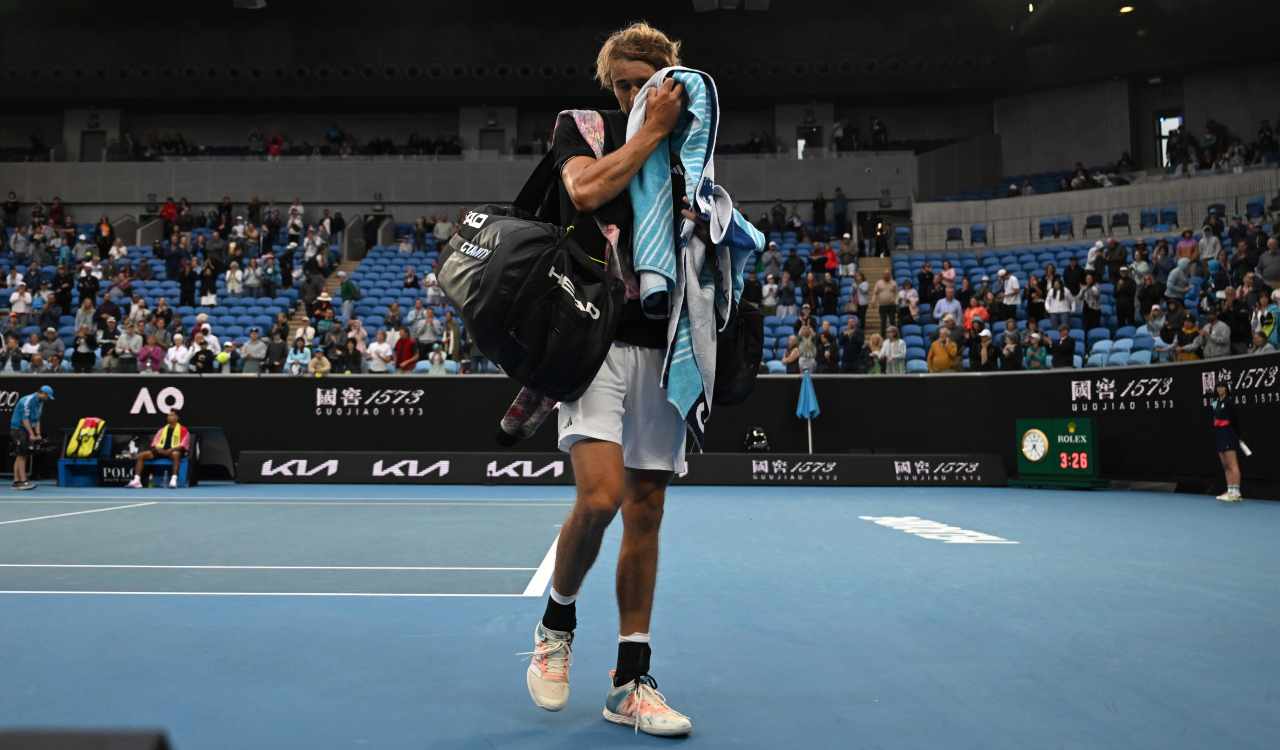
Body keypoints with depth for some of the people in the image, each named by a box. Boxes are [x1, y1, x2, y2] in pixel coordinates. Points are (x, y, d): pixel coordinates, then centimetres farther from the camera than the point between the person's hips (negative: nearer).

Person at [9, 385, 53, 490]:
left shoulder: (40, 402, 10)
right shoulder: (28, 400, -18)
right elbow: (25, 419, -21)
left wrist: (38, 434, 3)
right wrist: (32, 434, -21)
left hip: (26, 430, 9)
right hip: (18, 429, -9)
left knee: (20, 456, 9)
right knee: (21, 455, -11)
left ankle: (16, 481, 11)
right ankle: (23, 481, -13)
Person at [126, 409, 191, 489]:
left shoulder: (183, 430, 6)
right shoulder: (162, 430, 22)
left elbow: (183, 445, -5)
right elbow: (154, 443, 17)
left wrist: (171, 450, -20)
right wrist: (157, 448, -7)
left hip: (174, 451, -6)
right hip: (161, 451, 6)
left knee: (176, 454, -44)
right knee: (140, 455, -14)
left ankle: (174, 479, -55)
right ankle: (137, 480, -23)